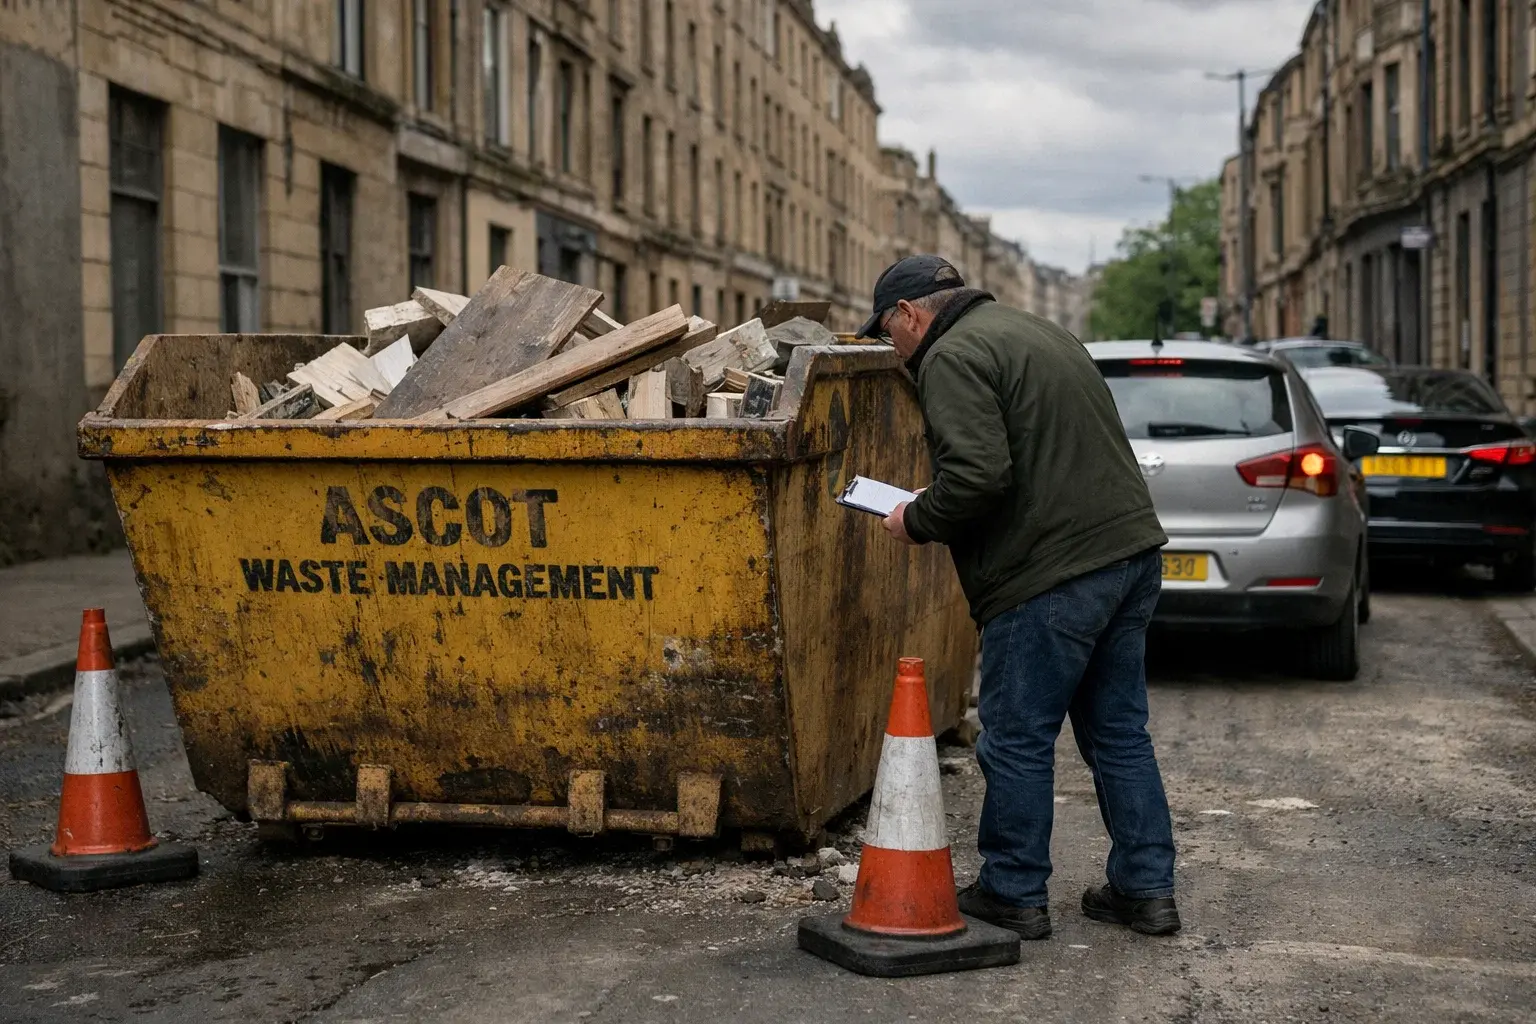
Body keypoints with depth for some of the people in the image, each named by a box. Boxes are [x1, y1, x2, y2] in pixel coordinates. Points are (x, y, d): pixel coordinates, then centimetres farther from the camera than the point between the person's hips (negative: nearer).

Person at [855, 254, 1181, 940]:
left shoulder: (952, 358, -9)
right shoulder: (1033, 331, 22)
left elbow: (977, 474, -22)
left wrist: (918, 522, -5)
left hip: (1052, 575, -10)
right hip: (1132, 552, 10)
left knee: (1018, 741, 3)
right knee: (1118, 731, 15)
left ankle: (1014, 895, 12)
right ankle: (1146, 889, 19)